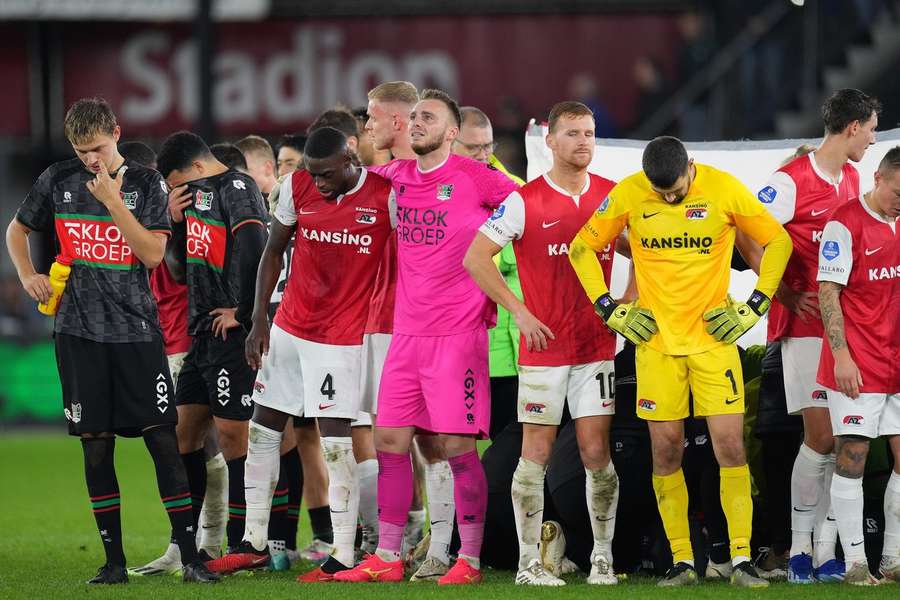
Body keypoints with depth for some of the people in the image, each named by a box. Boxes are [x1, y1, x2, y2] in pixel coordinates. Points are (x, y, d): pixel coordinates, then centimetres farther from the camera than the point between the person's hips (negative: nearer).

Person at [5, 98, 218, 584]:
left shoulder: (146, 183, 1)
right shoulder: (58, 180, 7)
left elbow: (153, 254, -9)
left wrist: (113, 201, -14)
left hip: (136, 329, -2)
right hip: (79, 332, 2)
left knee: (161, 436, -8)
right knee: (95, 443, 2)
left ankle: (190, 556, -7)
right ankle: (114, 559, 8)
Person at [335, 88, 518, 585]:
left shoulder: (476, 178, -7)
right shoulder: (397, 177, 10)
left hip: (458, 334, -6)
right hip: (406, 333, 6)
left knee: (457, 445, -5)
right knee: (389, 440, 5)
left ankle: (469, 559, 4)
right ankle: (386, 558, 13)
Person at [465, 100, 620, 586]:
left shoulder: (613, 196, 5)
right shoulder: (524, 200, -6)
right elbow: (475, 258, -7)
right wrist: (519, 311, -11)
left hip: (597, 345, 3)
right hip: (543, 346, -3)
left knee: (596, 452, 1)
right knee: (536, 453, 0)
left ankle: (602, 557, 10)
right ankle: (529, 561, 5)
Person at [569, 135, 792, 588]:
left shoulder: (725, 190, -8)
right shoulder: (628, 194, -5)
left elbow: (779, 242, 4)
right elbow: (581, 248, 7)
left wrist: (753, 308, -1)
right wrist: (611, 310, 1)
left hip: (714, 336, -1)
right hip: (656, 341, 1)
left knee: (730, 445, -7)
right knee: (666, 449, 1)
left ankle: (742, 560, -3)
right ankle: (682, 561, 9)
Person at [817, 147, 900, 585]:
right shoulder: (846, 223, -9)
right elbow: (828, 292, -11)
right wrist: (841, 356, -17)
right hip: (858, 366, -6)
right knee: (852, 457, -4)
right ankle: (855, 562, -1)